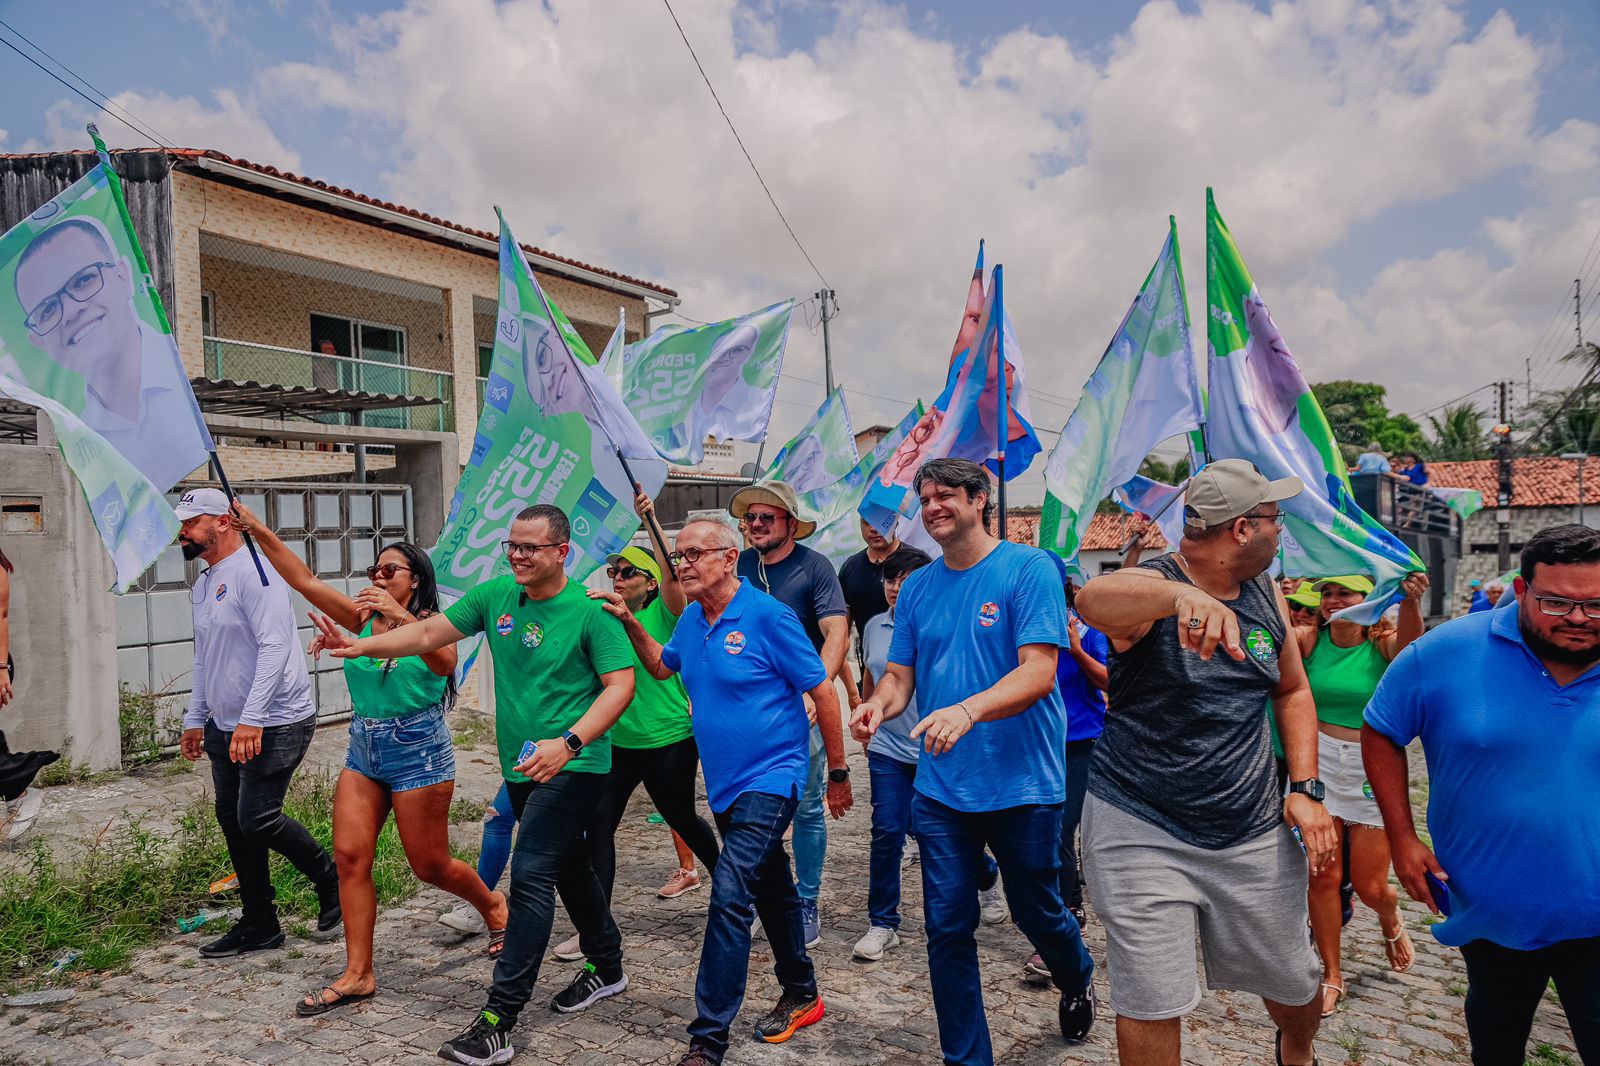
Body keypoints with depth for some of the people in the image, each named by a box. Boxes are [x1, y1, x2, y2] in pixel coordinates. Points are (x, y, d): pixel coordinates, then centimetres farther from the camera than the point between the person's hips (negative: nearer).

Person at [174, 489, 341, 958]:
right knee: (232, 821, 11)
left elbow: (275, 646, -24)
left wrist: (252, 719, -28)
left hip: (274, 725, -10)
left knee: (257, 819, -11)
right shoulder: (203, 585, 15)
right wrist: (195, 719, 24)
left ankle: (332, 881, 13)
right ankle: (258, 925, 24)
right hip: (226, 727, 10)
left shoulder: (253, 571, -16)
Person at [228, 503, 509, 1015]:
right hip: (363, 749, 6)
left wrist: (401, 616, -38)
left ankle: (493, 905, 33)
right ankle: (357, 975, 12)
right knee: (349, 856, 0)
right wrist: (256, 527, -4)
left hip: (418, 750, -6)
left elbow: (446, 661, -30)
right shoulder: (363, 618, 6)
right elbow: (303, 579, 2)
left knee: (429, 865, 4)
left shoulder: (432, 624, -8)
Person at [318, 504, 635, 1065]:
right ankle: (606, 966, 40)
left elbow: (621, 684, -18)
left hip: (573, 766, -7)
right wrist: (360, 646, -7)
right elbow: (430, 633, 6)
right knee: (568, 866, 20)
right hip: (521, 765, 7)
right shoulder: (496, 595, 2)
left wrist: (568, 742, -28)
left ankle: (498, 1020, -4)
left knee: (530, 875, -12)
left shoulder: (590, 610, -15)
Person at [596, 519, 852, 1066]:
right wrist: (630, 623, 5)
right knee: (771, 888, 20)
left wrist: (837, 773, -8)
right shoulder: (691, 619, 4)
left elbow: (823, 692, -13)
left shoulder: (768, 616, -18)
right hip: (724, 783, 8)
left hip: (770, 778, -8)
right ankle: (801, 996, 38)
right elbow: (661, 667, 22)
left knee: (729, 897, -14)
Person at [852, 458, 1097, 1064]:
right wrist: (880, 703, -17)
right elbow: (900, 674, 6)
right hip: (940, 787, 4)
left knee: (1037, 913, 16)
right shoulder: (917, 588, 6)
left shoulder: (1029, 569, -11)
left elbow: (1038, 672, -20)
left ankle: (1077, 981, 50)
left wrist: (967, 710, -36)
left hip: (1021, 785, -3)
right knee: (947, 928, 7)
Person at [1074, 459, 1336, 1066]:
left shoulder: (1268, 596, 5)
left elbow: (1292, 690, 17)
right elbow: (1091, 600, -40)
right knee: (1151, 1005, 0)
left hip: (1255, 832, 6)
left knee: (1293, 981, 20)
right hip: (1140, 832, -5)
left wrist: (1306, 789, 5)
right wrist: (1183, 594, -60)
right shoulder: (1150, 588, -16)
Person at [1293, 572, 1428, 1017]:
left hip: (1371, 772, -1)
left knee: (1370, 886, 7)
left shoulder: (1383, 644, -10)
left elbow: (1410, 642, -33)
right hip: (1319, 767, 1)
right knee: (1322, 877, 3)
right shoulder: (1309, 639, -4)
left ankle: (1391, 920, 44)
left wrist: (1411, 601, -55)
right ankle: (1331, 975, 23)